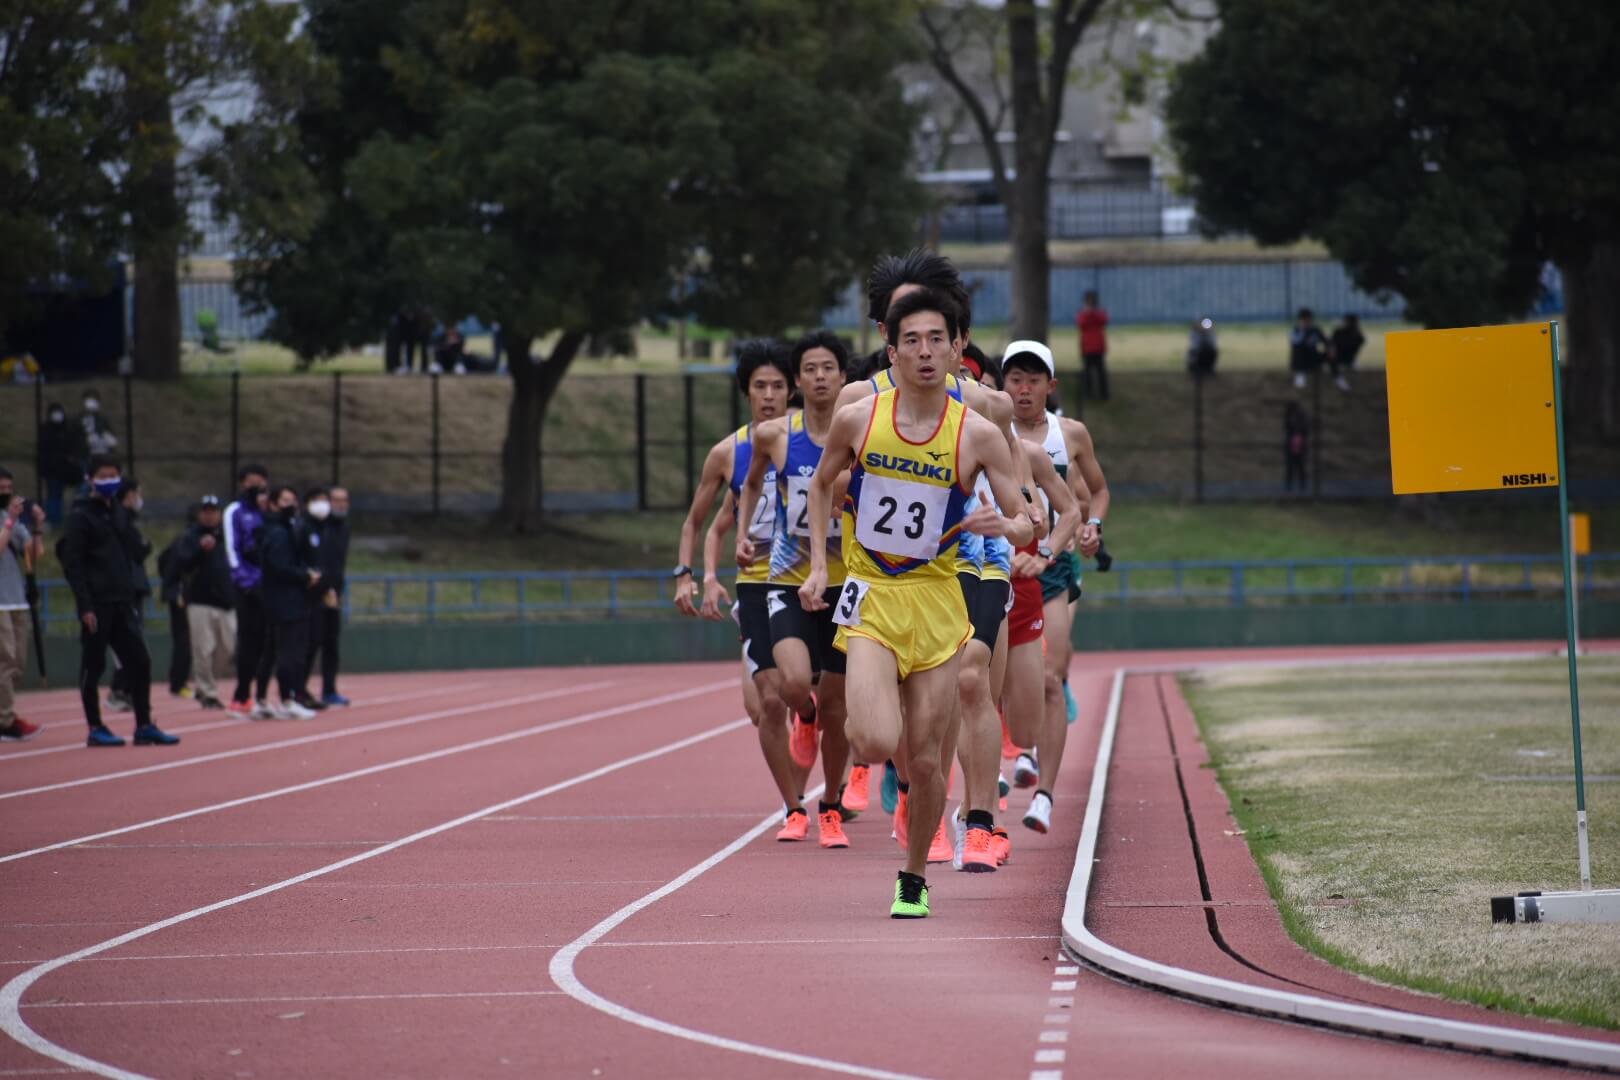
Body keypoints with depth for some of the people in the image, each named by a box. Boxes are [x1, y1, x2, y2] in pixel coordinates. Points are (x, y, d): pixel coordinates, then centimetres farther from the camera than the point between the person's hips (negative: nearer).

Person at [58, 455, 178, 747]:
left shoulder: (117, 512, 16)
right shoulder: (81, 515, -6)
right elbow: (72, 564, -11)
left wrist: (130, 595, 13)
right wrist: (85, 606, -17)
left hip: (121, 602, 7)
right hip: (96, 603, -7)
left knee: (139, 661, 2)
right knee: (93, 665, 0)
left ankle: (144, 726, 7)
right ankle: (95, 728, 7)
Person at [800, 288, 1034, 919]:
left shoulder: (978, 435, -7)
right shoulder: (857, 421, -5)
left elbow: (1026, 526, -2)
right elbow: (821, 484, 15)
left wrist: (1006, 527, -25)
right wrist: (819, 567, 8)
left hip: (936, 602, 1)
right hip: (870, 596, -1)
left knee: (926, 761, 4)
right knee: (877, 743, -21)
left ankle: (914, 879, 27)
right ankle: (858, 728, 16)